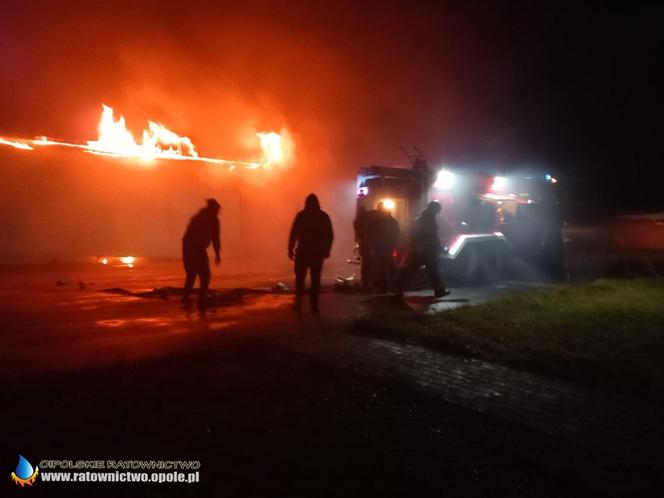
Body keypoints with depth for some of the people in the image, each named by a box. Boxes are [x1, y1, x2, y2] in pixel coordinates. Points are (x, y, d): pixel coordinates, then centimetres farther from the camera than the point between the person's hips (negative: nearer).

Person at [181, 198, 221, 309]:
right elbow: (215, 238, -2)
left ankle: (186, 297, 27)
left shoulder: (197, 217, 21)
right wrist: (217, 254, 7)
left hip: (187, 248, 7)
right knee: (205, 275, 2)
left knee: (191, 273, 24)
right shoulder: (213, 219, 2)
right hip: (198, 249, -7)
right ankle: (202, 300, -7)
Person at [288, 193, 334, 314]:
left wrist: (290, 249, -2)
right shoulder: (324, 216, 4)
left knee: (300, 277, 12)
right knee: (315, 279, 6)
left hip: (303, 251, -1)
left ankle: (298, 303, 7)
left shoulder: (301, 215, -3)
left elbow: (293, 233, -8)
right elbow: (330, 235, 4)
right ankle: (314, 306, 3)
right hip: (318, 252, 2)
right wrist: (327, 249, 13)